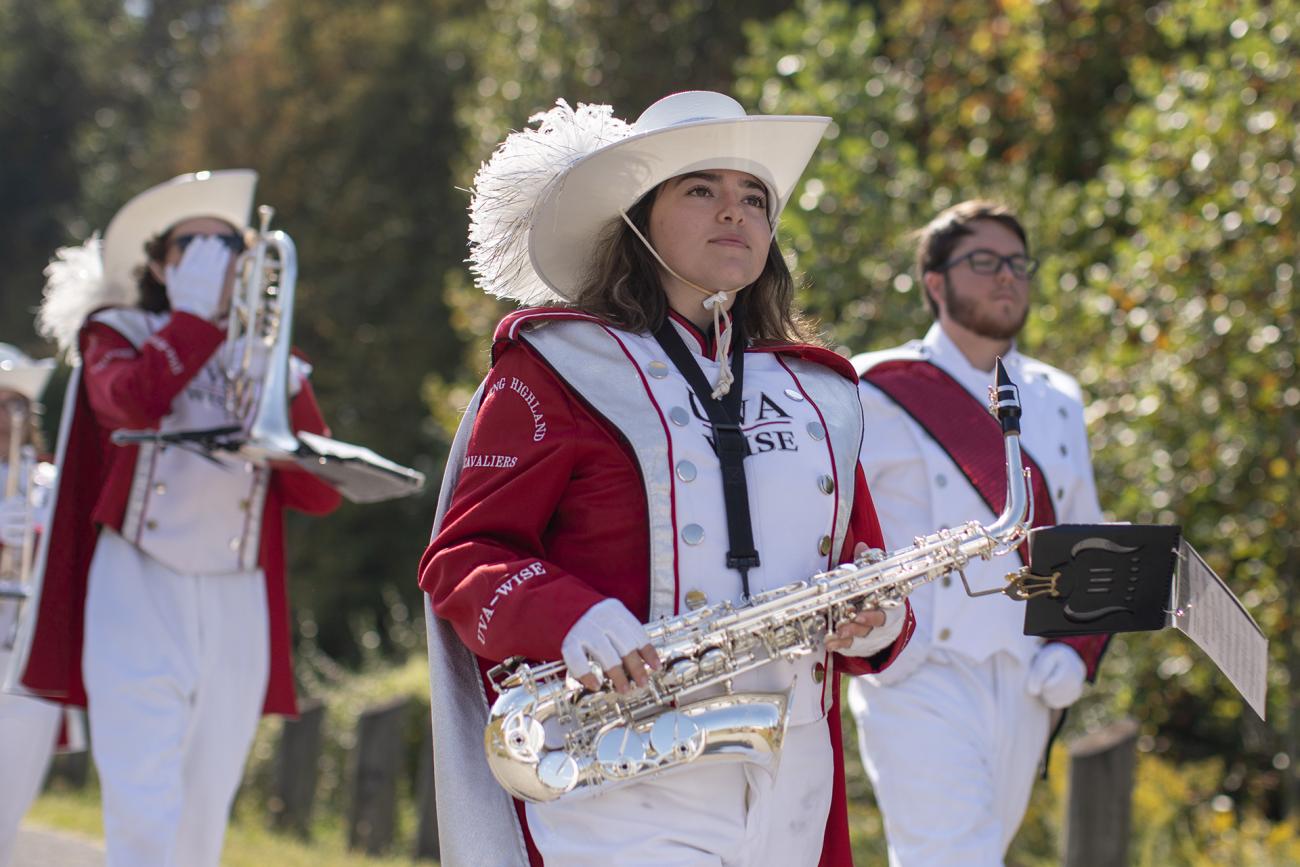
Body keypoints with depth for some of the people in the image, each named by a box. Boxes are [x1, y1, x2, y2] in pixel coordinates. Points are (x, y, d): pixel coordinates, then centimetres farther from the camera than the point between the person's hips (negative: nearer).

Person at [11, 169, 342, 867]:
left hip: (235, 614, 4)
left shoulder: (262, 362, 17)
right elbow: (129, 400, -18)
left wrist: (287, 384, -8)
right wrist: (199, 311, -10)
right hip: (138, 600, -4)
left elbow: (319, 495, 3)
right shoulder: (117, 334, 9)